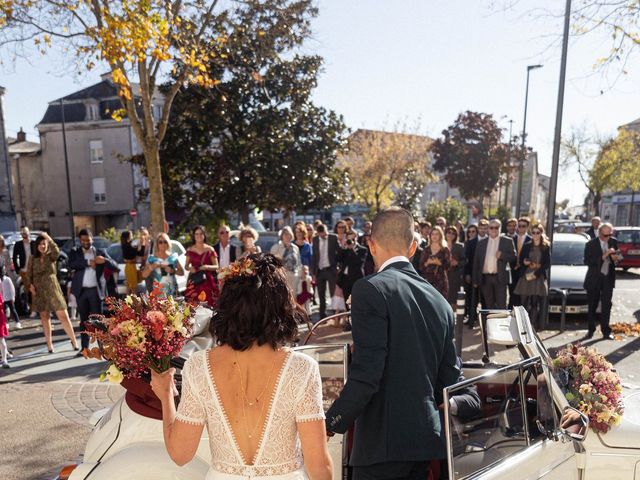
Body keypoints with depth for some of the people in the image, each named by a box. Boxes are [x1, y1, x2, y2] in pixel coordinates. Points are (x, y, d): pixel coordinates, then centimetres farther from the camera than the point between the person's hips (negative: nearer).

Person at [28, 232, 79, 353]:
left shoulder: (51, 256, 0)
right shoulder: (32, 258, 6)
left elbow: (57, 251, -24)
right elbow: (29, 274, 7)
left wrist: (48, 238, -24)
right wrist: (30, 285, -8)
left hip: (52, 289, -2)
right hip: (39, 290, 2)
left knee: (63, 315, -6)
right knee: (44, 316, 7)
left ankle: (73, 340, 0)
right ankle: (49, 343, 14)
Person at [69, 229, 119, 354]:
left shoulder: (100, 252, 6)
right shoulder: (75, 252, 8)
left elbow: (115, 267, -1)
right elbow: (71, 264, -12)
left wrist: (104, 260, -19)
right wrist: (88, 262, -16)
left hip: (95, 290, -1)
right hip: (81, 290, 1)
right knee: (84, 319, 8)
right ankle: (84, 347, 14)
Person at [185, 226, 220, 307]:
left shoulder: (210, 250, 3)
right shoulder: (190, 250, 9)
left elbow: (216, 267, 4)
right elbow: (186, 266, 17)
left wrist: (207, 267, -14)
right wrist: (190, 268, -5)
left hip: (207, 281, -1)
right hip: (193, 282, 2)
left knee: (207, 305, -10)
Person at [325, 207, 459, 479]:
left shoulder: (370, 289, -15)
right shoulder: (439, 301, 6)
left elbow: (366, 375, -21)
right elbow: (449, 378, 10)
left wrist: (331, 424, -8)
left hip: (384, 440, -7)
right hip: (427, 438, 7)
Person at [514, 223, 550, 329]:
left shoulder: (546, 247, 5)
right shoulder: (526, 246, 12)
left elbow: (547, 264, -1)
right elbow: (521, 260, 12)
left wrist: (535, 274, -10)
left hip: (539, 278, -1)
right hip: (526, 277, 2)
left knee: (535, 304, -3)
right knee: (524, 304, -2)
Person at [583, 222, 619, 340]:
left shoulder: (614, 242, 1)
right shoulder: (591, 244, -11)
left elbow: (617, 256, 12)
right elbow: (587, 261, -18)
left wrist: (616, 258, -12)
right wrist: (603, 256, -26)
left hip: (608, 278, 3)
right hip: (594, 279, -2)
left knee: (606, 306, 4)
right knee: (592, 306, 9)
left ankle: (606, 331, 12)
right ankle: (591, 330, 21)